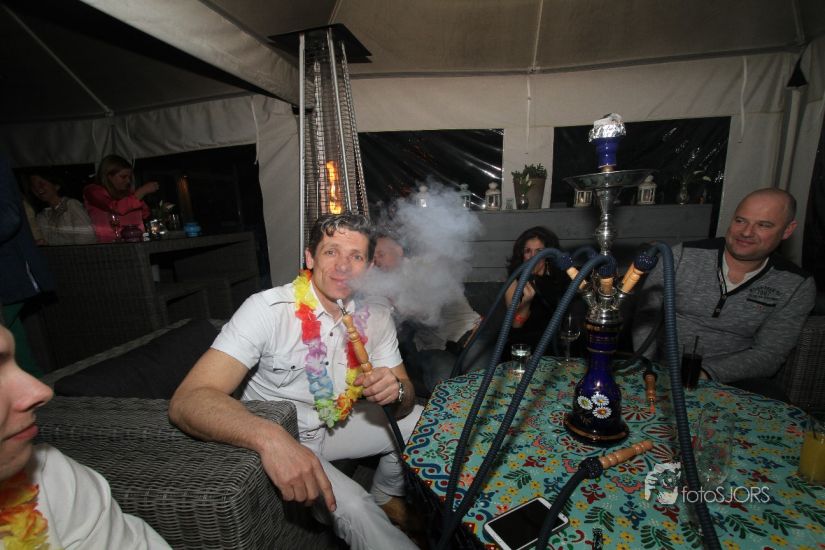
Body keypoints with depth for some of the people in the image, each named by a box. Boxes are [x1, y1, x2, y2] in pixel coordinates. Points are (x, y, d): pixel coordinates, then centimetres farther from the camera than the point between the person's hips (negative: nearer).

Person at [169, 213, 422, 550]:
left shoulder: (376, 317, -10)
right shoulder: (268, 308, -26)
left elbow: (404, 400, -4)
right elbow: (187, 400, -33)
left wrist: (396, 392, -30)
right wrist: (271, 439, -50)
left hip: (334, 428, 5)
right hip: (274, 442, -5)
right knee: (353, 509, -27)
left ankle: (385, 497, 24)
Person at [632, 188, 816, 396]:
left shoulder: (797, 287, 1)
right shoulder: (683, 255, -5)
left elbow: (769, 354, -4)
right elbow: (646, 312, -2)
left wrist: (707, 373, -21)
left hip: (732, 379, 2)